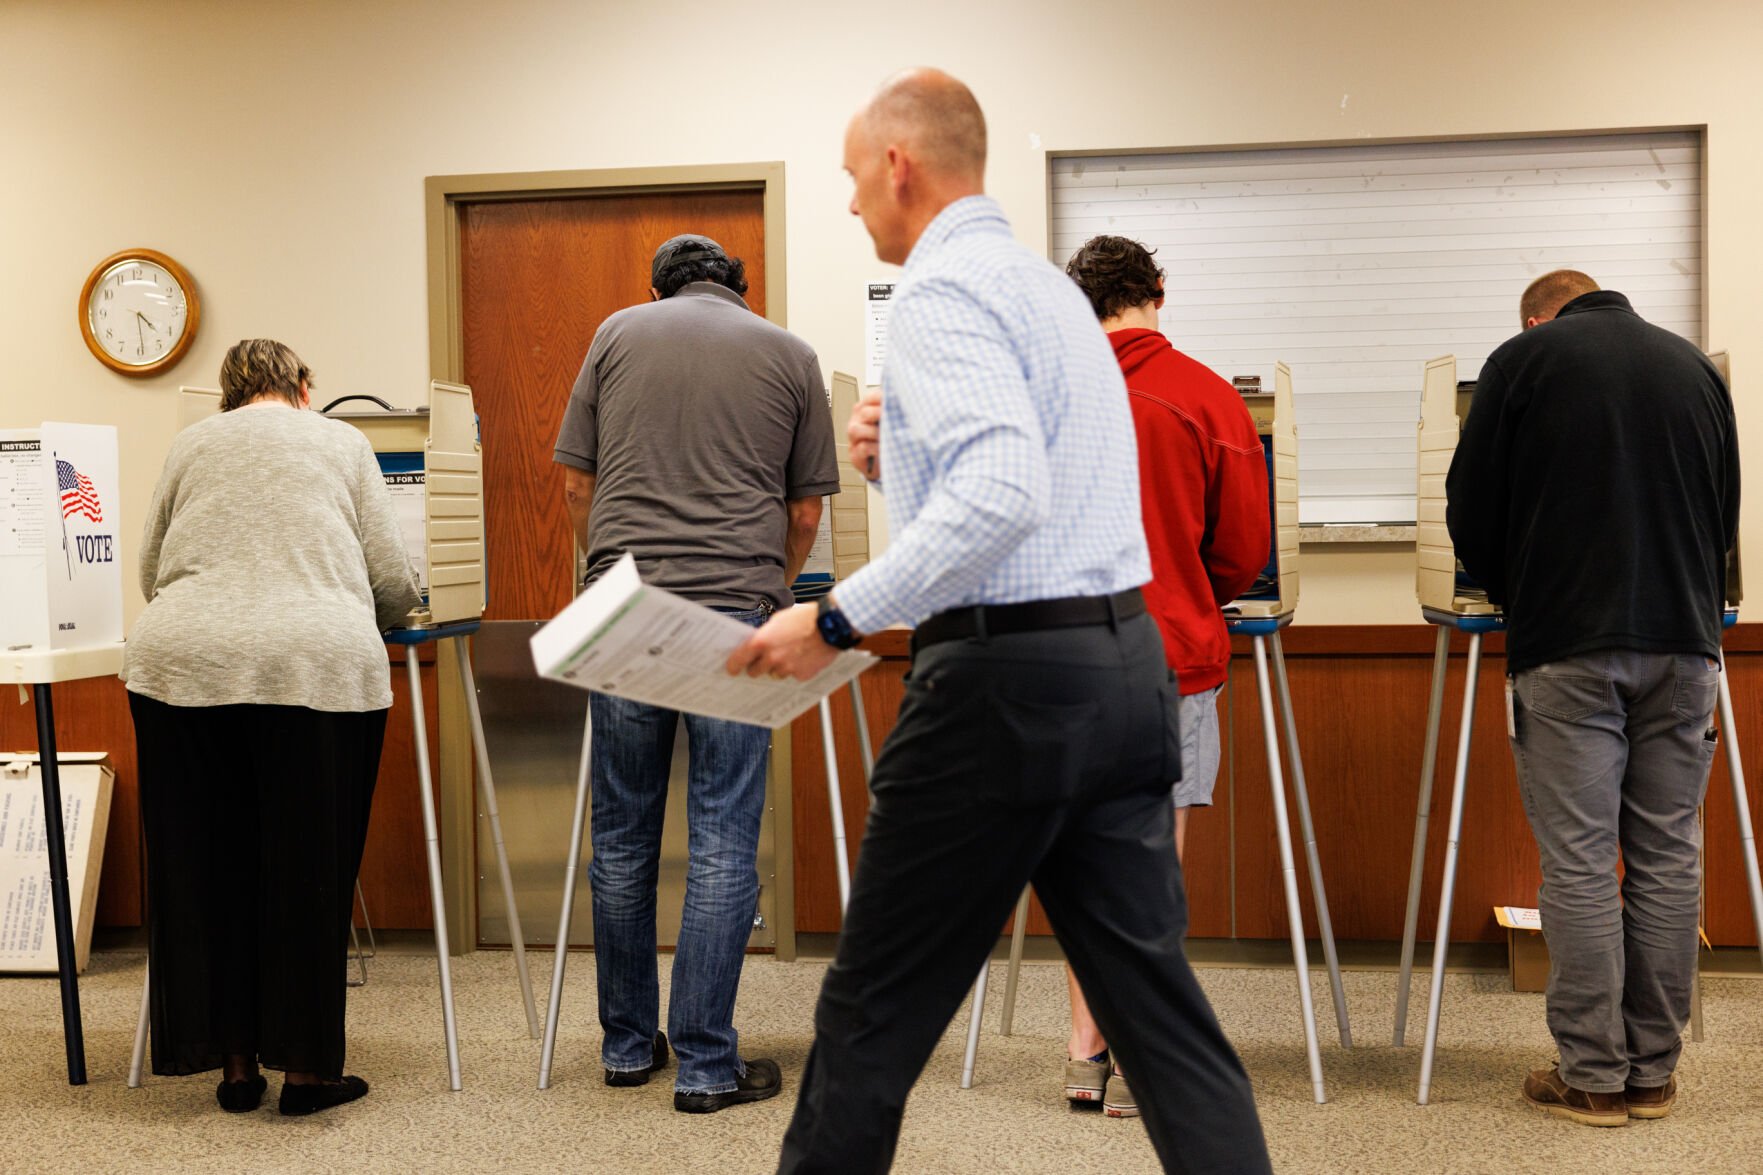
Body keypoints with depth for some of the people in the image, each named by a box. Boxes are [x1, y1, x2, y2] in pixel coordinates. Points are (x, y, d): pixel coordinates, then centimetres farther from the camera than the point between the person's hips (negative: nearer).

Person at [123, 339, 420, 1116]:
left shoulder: (190, 444, 22)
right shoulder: (342, 442, 17)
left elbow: (151, 573, 28)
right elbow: (392, 582, 14)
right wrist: (356, 611, 36)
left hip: (181, 664, 2)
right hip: (318, 666, -2)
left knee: (205, 867, 10)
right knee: (307, 870, 4)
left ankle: (233, 1062, 16)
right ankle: (306, 1069, 10)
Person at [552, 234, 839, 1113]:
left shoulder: (618, 332, 14)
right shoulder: (789, 355, 12)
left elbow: (577, 486, 13)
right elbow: (805, 512, 12)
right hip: (735, 611, -1)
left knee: (623, 836, 10)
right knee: (723, 842, 1)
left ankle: (627, 1046, 21)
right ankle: (706, 1065, 3)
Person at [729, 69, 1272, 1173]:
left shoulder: (944, 285, -10)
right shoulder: (1048, 283, 19)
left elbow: (1004, 495, -25)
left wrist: (838, 618, -22)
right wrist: (905, 459, 16)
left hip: (1007, 677, -9)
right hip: (1123, 658, 9)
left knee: (877, 1010, 5)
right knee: (1155, 997, 8)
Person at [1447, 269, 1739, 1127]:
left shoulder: (1524, 359, 3)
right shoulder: (1696, 367, 15)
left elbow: (1470, 509, 4)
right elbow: (1725, 514, 21)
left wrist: (1512, 596, 21)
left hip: (1570, 646, -4)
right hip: (1684, 639, 4)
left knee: (1578, 864, -1)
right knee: (1667, 859, 8)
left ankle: (1592, 1076, 2)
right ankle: (1653, 1072, 13)